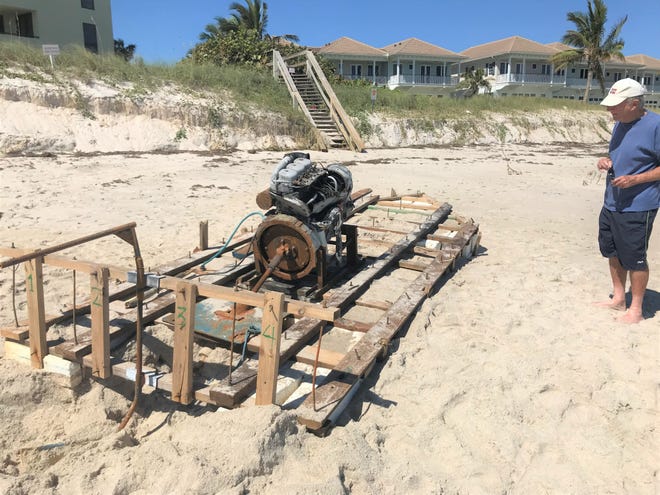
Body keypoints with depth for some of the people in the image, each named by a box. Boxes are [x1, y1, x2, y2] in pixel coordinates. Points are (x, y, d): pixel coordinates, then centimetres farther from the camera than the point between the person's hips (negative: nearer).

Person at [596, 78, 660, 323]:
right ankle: (618, 298, 35)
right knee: (613, 252, 18)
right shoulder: (620, 124, 8)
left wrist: (634, 179, -24)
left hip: (637, 208, -8)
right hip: (611, 203, 8)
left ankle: (636, 310, 17)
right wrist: (606, 161, 1)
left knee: (634, 259, 2)